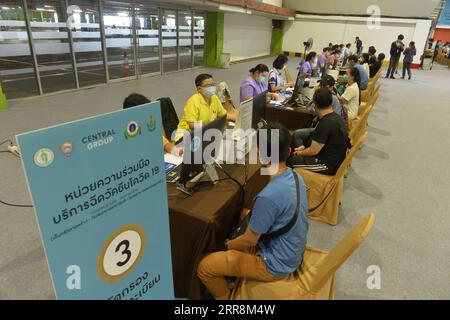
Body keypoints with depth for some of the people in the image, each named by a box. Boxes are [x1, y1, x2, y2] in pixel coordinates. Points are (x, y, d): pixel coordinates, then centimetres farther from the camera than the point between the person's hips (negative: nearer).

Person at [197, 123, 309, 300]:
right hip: (293, 253, 8)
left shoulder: (268, 196, -34)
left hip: (276, 264, -8)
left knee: (204, 267, -3)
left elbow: (249, 240, -20)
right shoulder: (296, 177, -7)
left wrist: (227, 245, -1)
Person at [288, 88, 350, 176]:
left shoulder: (325, 124, -27)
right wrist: (304, 146, 9)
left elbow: (313, 151, -20)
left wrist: (300, 153, -2)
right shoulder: (336, 117, 3)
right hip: (336, 160, 10)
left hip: (329, 165, -10)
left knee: (289, 159, -6)